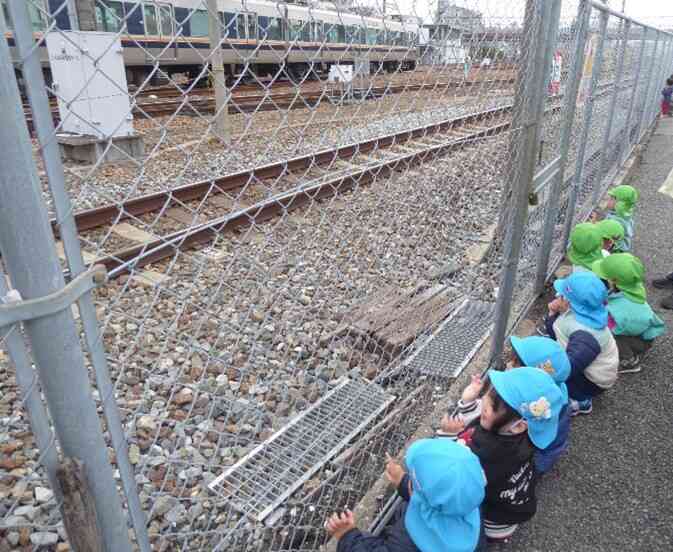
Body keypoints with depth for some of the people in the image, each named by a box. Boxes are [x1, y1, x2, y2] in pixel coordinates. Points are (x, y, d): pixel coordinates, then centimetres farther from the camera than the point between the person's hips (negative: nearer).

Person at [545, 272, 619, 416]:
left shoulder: (585, 335, -36)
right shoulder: (575, 312, -11)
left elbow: (568, 369, -41)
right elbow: (554, 335, 1)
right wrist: (553, 314, -15)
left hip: (593, 381, -9)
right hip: (579, 365, 9)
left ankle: (580, 401, 1)